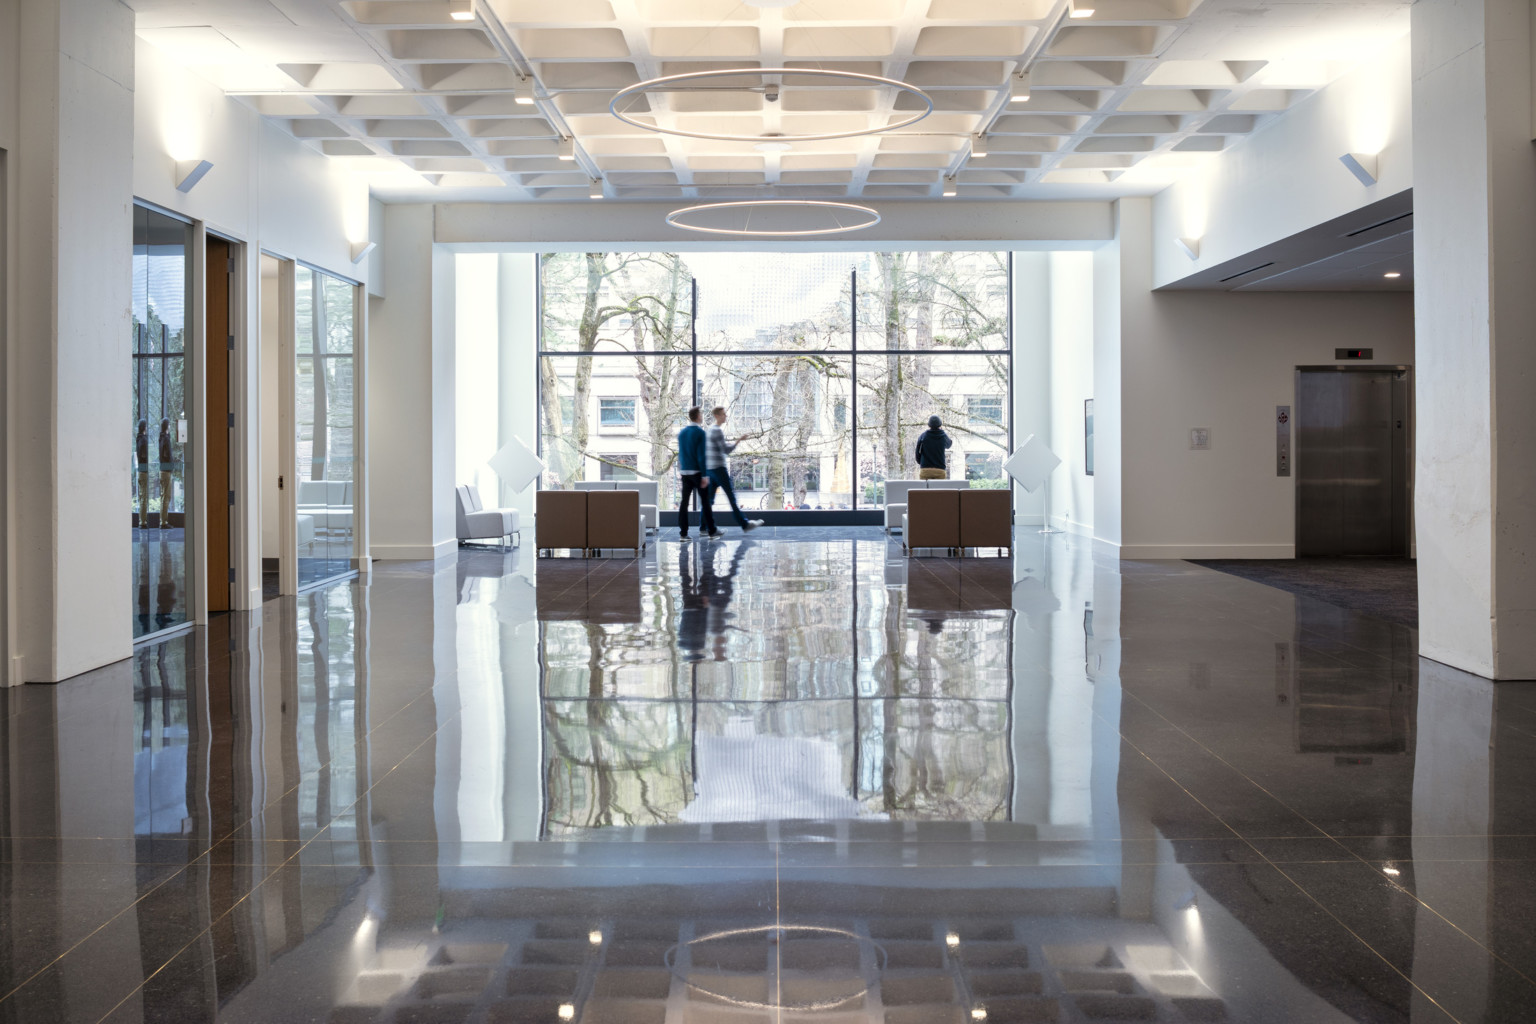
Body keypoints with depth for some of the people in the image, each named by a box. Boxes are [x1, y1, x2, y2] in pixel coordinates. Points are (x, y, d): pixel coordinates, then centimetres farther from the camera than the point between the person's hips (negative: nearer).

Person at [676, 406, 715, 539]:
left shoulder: (681, 432, 7)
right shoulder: (700, 432, -11)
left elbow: (680, 453, 13)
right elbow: (701, 455, -15)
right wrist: (704, 475, -14)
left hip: (684, 472, 5)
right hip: (697, 472, -5)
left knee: (684, 502, 3)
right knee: (705, 501, 4)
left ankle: (683, 532, -1)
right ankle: (711, 530, 9)